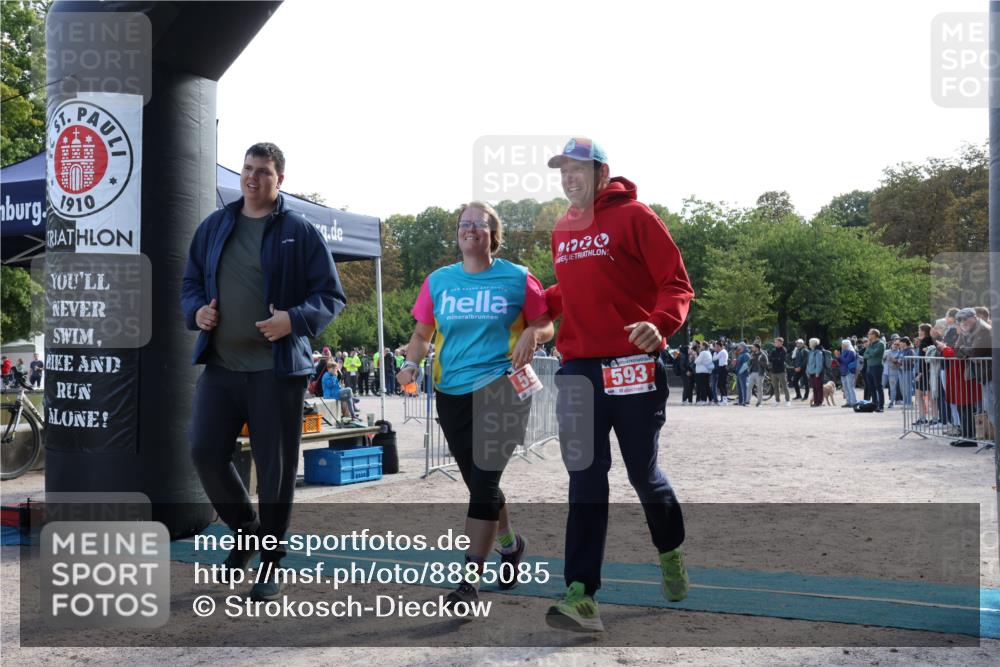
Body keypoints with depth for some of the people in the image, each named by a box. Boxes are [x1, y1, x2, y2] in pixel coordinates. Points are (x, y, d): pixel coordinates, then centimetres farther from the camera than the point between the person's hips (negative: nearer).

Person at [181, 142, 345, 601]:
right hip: (219, 365, 4)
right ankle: (245, 528, 28)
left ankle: (270, 565, 18)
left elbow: (331, 296, -2)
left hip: (277, 369, -4)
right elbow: (190, 282, 20)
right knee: (205, 453, 0)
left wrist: (295, 320, -19)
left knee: (275, 468, 2)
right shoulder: (214, 227, 12)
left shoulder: (299, 232, -1)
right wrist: (196, 310, -2)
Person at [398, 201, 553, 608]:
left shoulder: (517, 278, -1)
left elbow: (546, 327, 6)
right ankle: (510, 544, 43)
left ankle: (470, 581, -5)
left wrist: (531, 334, -16)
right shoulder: (438, 281, 7)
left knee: (483, 482, -10)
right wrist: (411, 363, -6)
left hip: (501, 386, -4)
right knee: (478, 481, 16)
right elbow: (422, 334, 12)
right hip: (451, 392, 4)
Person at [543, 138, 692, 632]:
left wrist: (660, 324, -25)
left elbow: (676, 284, -7)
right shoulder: (562, 230, 14)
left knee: (642, 472, 9)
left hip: (631, 365, -4)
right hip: (578, 368, 5)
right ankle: (581, 596, -1)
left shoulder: (634, 217, -4)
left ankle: (670, 552, 39)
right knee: (585, 480, 0)